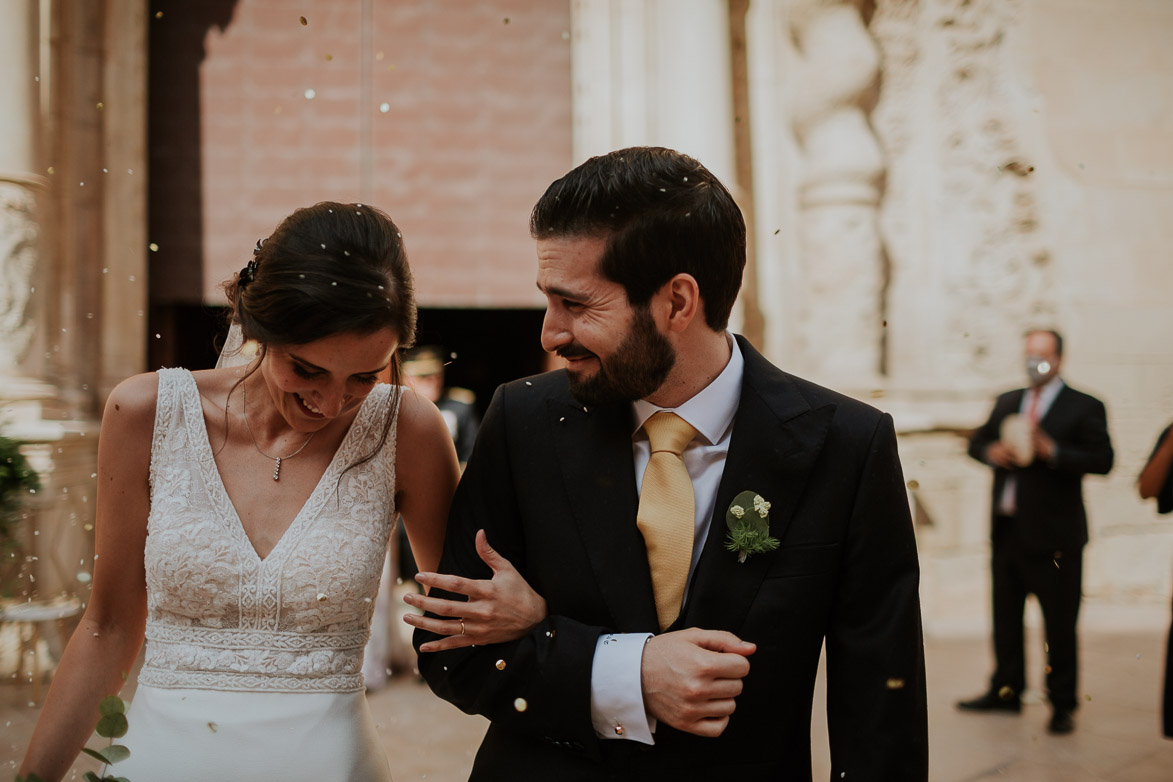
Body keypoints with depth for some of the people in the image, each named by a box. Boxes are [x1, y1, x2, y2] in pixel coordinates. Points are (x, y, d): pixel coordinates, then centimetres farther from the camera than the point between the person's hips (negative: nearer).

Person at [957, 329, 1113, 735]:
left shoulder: (1084, 407, -4)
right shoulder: (1007, 403, 14)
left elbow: (1102, 459, -12)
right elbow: (976, 442, 20)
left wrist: (1051, 451, -22)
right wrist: (992, 452, -2)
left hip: (1053, 535, -6)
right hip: (1007, 529, 6)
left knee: (1059, 625, 0)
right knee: (1005, 617, 14)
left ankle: (1062, 705, 10)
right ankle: (1006, 691, 26)